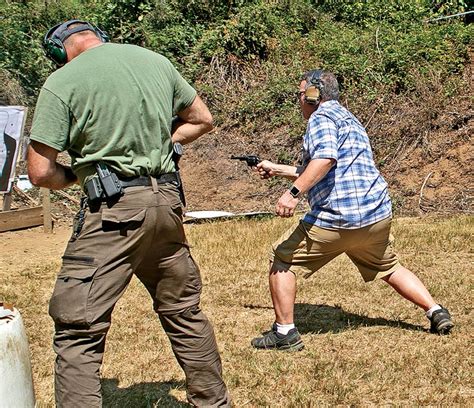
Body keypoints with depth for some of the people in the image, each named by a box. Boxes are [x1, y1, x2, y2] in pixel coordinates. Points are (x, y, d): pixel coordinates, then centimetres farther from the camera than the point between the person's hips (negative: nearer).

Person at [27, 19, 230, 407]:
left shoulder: (63, 80, -7)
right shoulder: (156, 61, 10)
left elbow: (40, 172, -9)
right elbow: (203, 119, 21)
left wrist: (77, 174, 9)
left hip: (112, 213, -6)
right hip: (167, 201, 6)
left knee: (79, 332, 0)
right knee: (185, 313, 20)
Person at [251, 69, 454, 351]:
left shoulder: (322, 117, -2)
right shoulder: (349, 119, 27)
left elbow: (324, 159, -24)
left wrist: (294, 192, -29)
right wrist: (277, 170, 40)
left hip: (336, 219, -9)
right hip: (378, 214, 9)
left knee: (282, 259, 4)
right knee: (389, 267, 28)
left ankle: (285, 333, 2)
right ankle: (437, 312, 21)